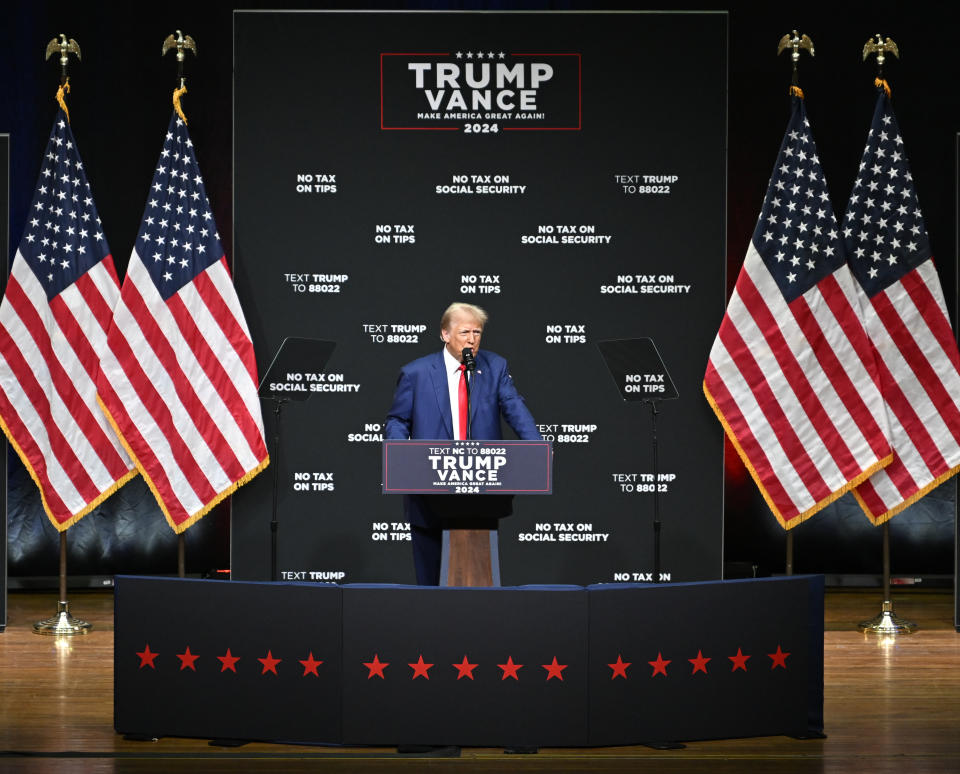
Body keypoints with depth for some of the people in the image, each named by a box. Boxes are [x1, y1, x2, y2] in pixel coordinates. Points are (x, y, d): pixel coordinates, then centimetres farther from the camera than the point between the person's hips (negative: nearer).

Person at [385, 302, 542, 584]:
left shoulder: (495, 367, 6)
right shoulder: (415, 373, 3)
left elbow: (515, 409, -5)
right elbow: (397, 420, 6)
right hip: (431, 492, -1)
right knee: (431, 576, 5)